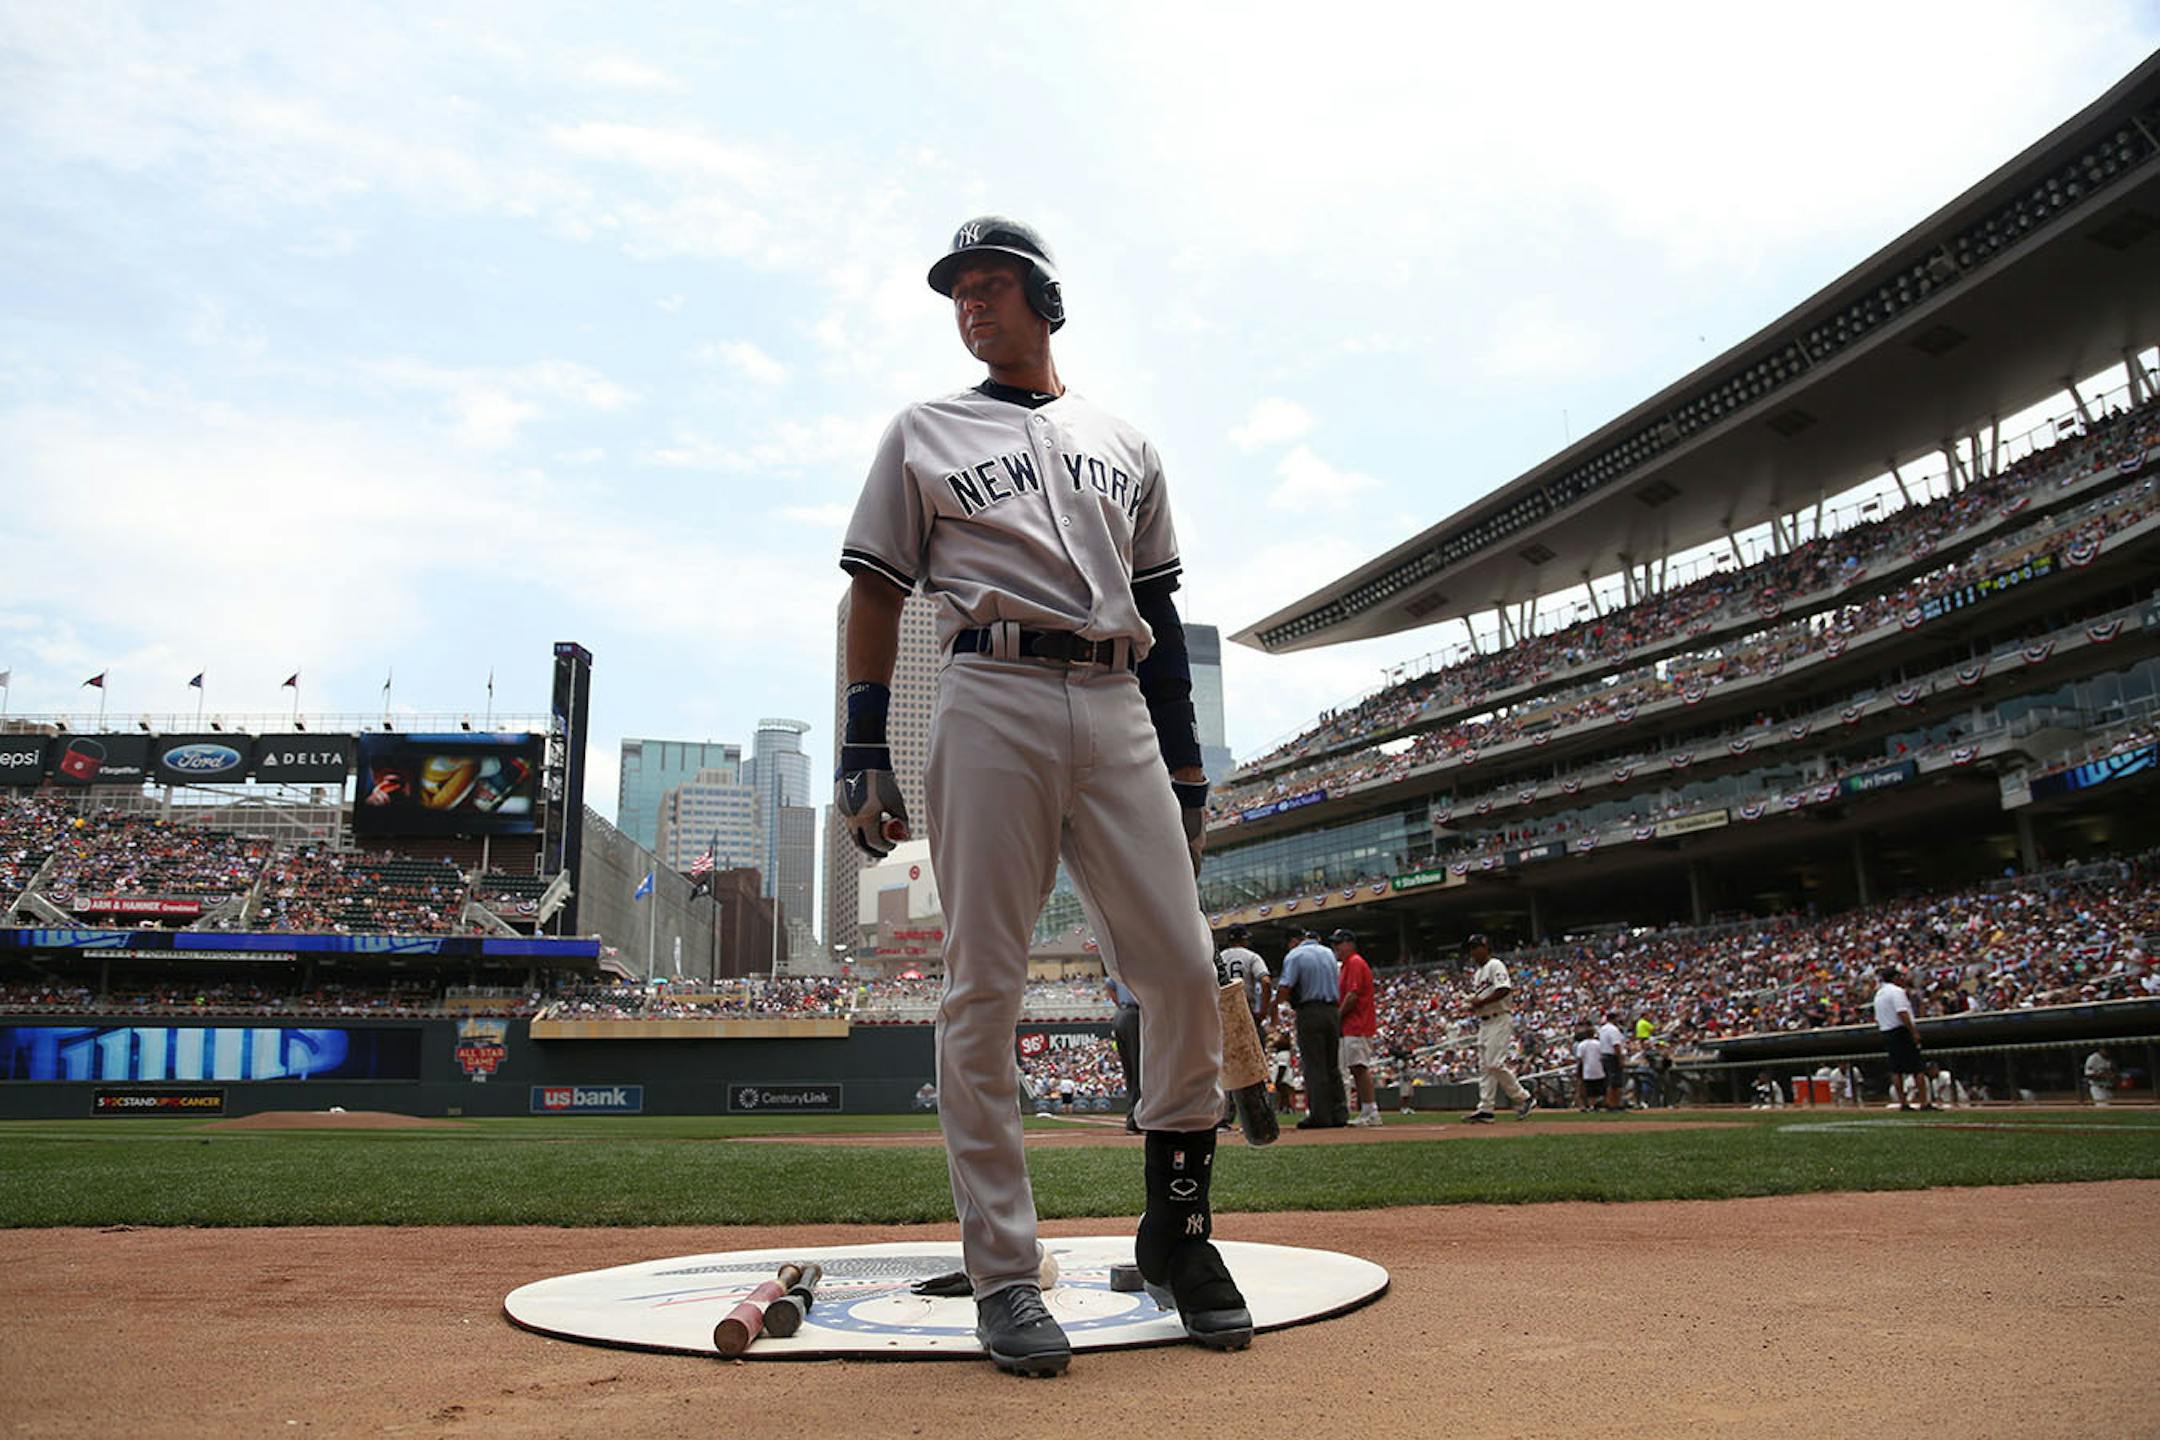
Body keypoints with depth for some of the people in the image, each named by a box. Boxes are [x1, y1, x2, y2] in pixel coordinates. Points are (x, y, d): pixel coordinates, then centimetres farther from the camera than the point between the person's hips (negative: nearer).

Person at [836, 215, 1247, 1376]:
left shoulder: (1125, 446, 22)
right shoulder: (923, 434, 16)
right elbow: (877, 593, 8)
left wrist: (1183, 762, 12)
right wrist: (862, 754, -3)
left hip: (1117, 712, 3)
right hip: (991, 703, -2)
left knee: (1184, 969, -5)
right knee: (983, 988, -5)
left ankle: (1176, 1231, 14)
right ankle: (1003, 1272, 4)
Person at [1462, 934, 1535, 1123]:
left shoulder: (1495, 966, -8)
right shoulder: (1477, 973, 21)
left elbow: (1504, 990, -21)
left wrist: (1481, 1002, -18)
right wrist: (1473, 1006, 4)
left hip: (1499, 1020, -10)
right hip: (1484, 1022, 10)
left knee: (1494, 1063, -16)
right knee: (1484, 1066, 4)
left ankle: (1524, 1099, -4)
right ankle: (1485, 1109, 3)